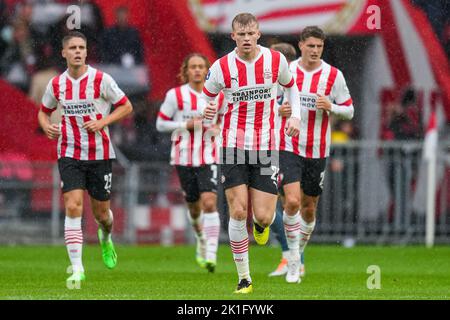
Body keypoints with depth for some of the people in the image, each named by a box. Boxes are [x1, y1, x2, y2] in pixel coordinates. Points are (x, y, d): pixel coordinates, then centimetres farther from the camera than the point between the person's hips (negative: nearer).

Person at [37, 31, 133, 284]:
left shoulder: (101, 80, -8)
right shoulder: (56, 84, 1)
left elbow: (126, 107, -1)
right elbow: (44, 111, 17)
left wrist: (103, 122, -16)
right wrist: (47, 126, -5)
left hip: (100, 154, -1)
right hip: (70, 155, 1)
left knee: (101, 211, 9)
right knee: (73, 207, -15)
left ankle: (106, 238, 47)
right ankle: (77, 268, -14)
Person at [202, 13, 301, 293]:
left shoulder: (276, 60, -2)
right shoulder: (221, 67, -5)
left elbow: (291, 86, 18)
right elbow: (207, 98, 8)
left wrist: (295, 116, 4)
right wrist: (209, 112, -15)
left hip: (266, 148, 1)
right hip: (234, 146, -1)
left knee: (263, 216, -6)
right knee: (238, 211, -9)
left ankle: (261, 225, 35)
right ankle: (244, 277, 4)